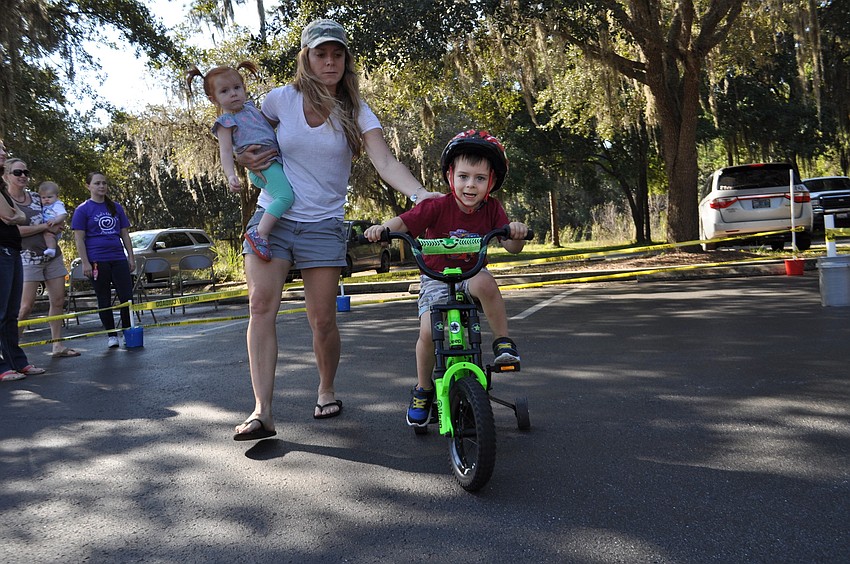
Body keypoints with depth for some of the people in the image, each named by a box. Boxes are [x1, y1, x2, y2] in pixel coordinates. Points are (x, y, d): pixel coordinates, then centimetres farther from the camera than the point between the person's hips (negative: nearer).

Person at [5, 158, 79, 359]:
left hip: (52, 255, 6)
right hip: (28, 257, -6)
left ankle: (58, 345, 10)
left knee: (58, 301, 4)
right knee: (26, 305, -11)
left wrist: (56, 226, 0)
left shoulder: (36, 197, 11)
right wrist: (45, 227, -14)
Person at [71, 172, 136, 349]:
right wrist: (85, 263, -11)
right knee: (104, 299, 4)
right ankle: (111, 335, 13)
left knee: (127, 296, -1)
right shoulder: (83, 210, 1)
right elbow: (79, 238, -3)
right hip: (97, 260, -4)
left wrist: (131, 257, 10)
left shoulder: (116, 208, 14)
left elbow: (125, 234, 16)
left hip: (118, 259, 4)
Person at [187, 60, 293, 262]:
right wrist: (231, 176, -25)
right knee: (285, 196, -28)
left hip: (277, 160, 9)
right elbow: (226, 151, -12)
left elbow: (269, 120, 41)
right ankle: (259, 234, -29)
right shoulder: (226, 122, -3)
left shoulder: (250, 107, 20)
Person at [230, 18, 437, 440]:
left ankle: (326, 391, 26)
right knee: (261, 305, -15)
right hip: (272, 217, 1)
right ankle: (262, 411, -16)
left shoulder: (355, 112, -2)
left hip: (323, 226, 0)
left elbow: (385, 162, -16)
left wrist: (421, 194, -34)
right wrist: (244, 157, -4)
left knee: (323, 319, -1)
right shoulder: (281, 99, 0)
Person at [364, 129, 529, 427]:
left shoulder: (491, 209, -7)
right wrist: (381, 228, -41)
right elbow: (404, 222, -20)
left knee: (485, 282, -36)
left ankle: (503, 341, -16)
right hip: (436, 278, -1)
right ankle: (423, 389, 6)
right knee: (428, 331, -20)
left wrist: (516, 233, -33)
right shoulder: (438, 207, -15)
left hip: (470, 275, 1)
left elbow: (512, 247, -10)